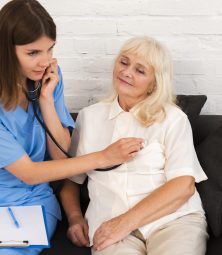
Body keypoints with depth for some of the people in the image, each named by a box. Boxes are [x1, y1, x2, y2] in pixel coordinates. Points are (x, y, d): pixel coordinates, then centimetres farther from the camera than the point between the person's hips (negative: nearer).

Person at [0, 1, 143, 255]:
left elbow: (62, 156, -4)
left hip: (35, 199, 2)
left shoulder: (48, 77, -4)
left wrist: (46, 98, -16)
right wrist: (103, 157, -22)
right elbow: (28, 173, -17)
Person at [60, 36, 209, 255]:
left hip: (174, 219, 0)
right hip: (111, 225, 1)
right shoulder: (89, 117, 16)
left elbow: (183, 185, -6)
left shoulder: (172, 119, 6)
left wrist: (127, 221, -14)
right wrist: (75, 217, 2)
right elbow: (69, 178, 21)